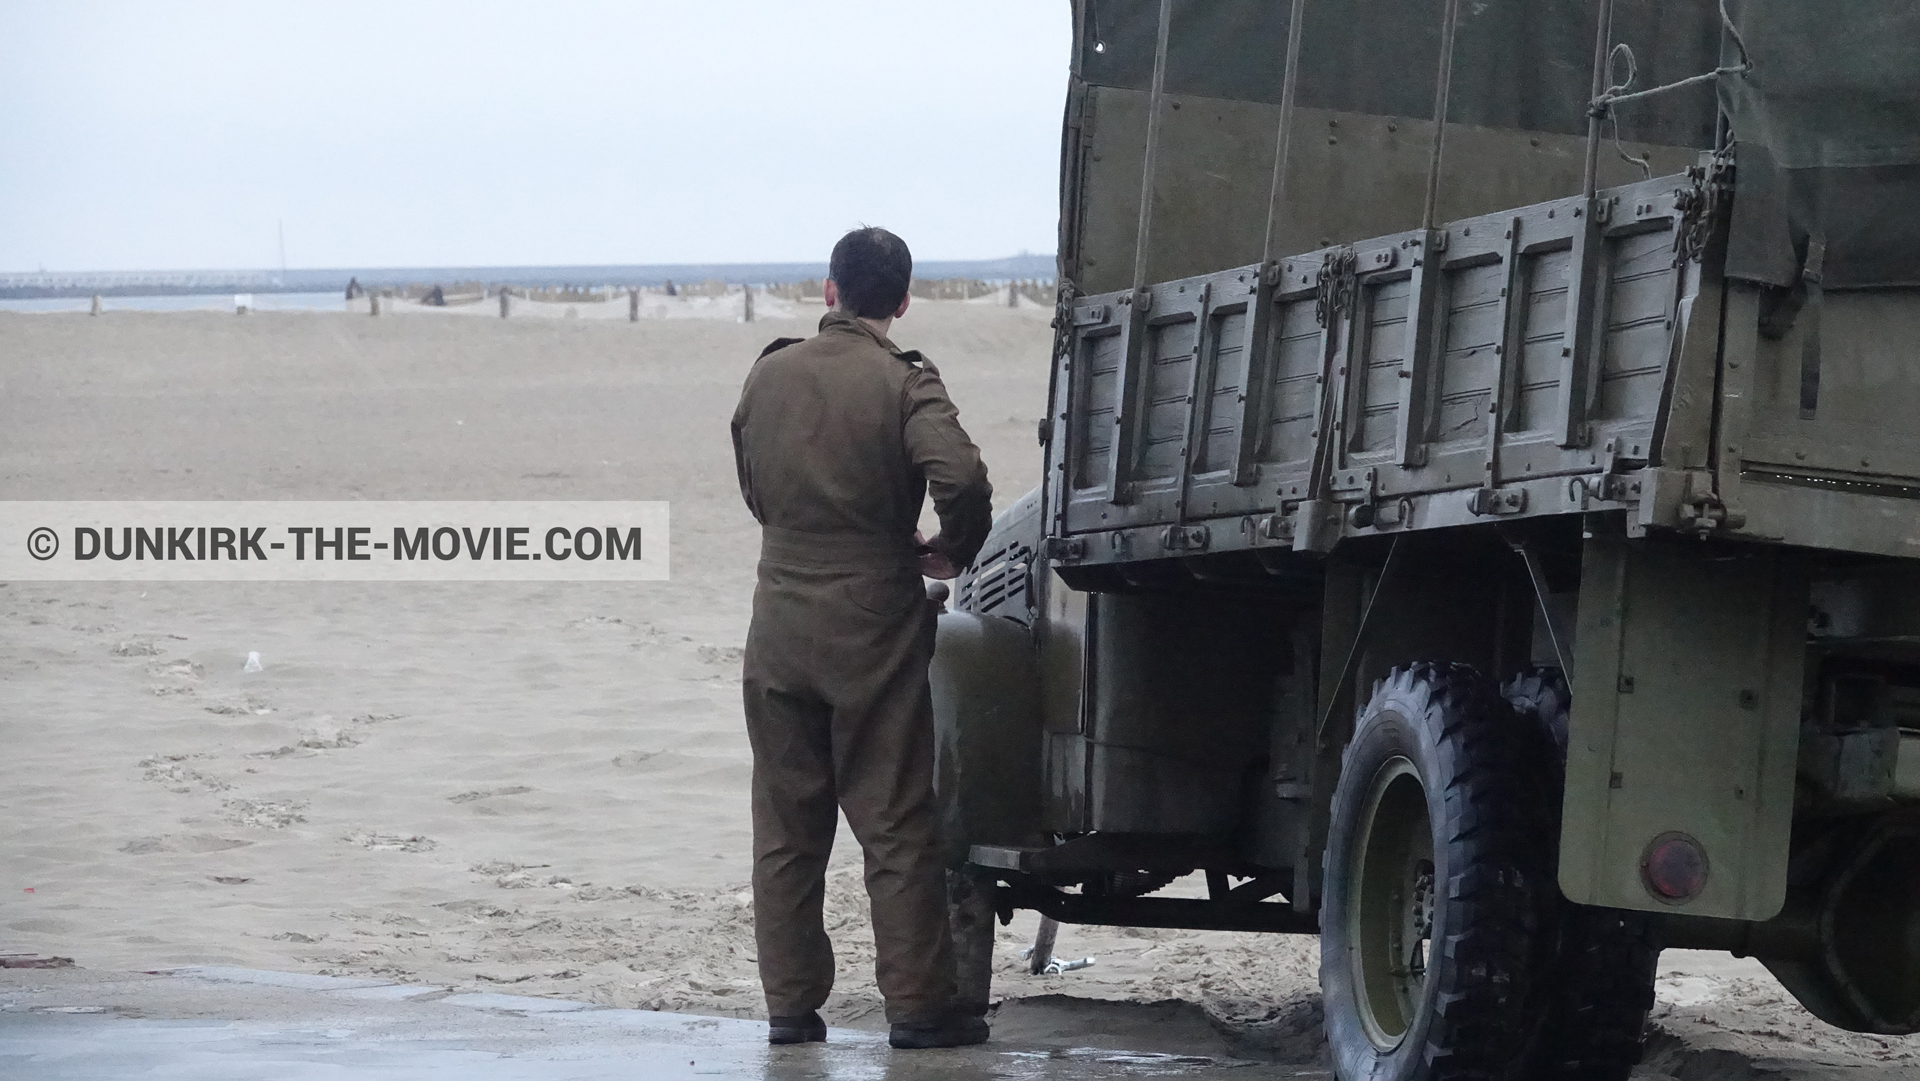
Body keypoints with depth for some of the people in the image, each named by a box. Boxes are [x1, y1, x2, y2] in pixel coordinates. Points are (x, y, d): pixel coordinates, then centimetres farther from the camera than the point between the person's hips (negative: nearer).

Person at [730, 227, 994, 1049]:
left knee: (786, 827, 11)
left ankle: (790, 1004, 12)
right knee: (897, 827, 2)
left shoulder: (769, 374, 5)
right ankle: (916, 1005, 2)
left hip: (780, 631, 4)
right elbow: (961, 479, -24)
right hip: (875, 626, -4)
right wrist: (953, 551, -5)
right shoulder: (903, 384, -11)